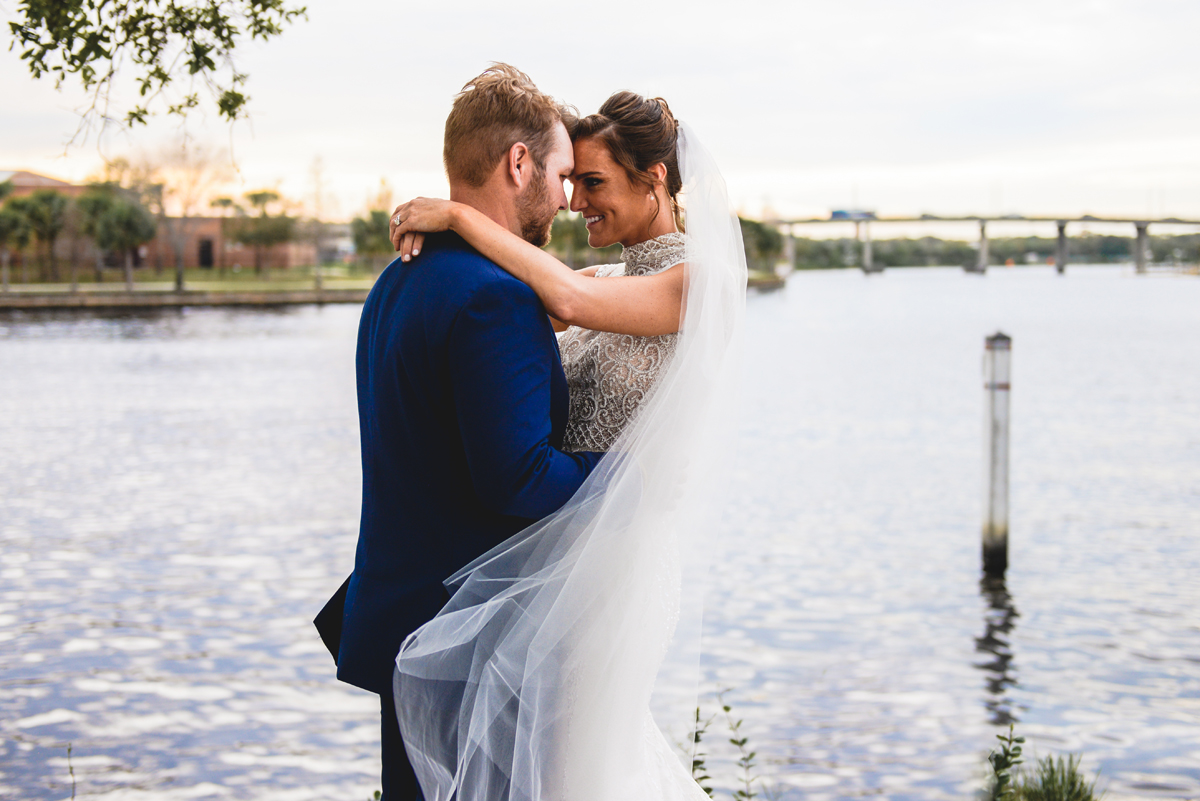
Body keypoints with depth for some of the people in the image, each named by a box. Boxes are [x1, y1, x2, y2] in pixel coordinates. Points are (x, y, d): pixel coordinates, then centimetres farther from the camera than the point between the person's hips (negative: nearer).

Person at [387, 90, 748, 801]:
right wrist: (435, 234, -4)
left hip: (627, 553, -8)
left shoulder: (702, 280, -11)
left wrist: (457, 215, -18)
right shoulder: (616, 282, 15)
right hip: (563, 544, 8)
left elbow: (569, 299, -24)